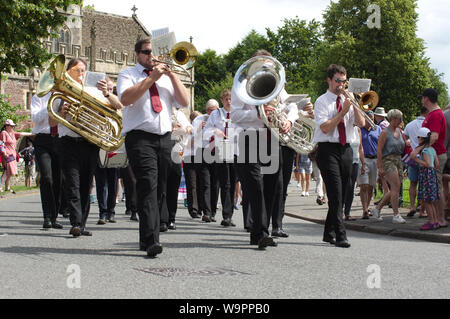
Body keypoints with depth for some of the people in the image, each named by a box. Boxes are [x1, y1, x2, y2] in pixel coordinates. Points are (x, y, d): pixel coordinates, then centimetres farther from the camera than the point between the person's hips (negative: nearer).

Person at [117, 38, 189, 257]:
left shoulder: (166, 78, 22)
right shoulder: (128, 75, 9)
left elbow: (184, 102, 9)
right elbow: (125, 99, -12)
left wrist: (172, 75, 0)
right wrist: (152, 78, -11)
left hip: (164, 138, 5)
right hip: (140, 138, -5)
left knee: (160, 190, 4)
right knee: (148, 186, -19)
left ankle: (146, 239, 13)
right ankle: (151, 241, -26)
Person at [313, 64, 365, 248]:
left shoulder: (347, 101, 15)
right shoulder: (322, 102, -1)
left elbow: (361, 123, 4)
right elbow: (325, 128, -12)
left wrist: (354, 106, -8)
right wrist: (343, 111, -14)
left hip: (345, 150, 6)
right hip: (328, 150, -6)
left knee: (340, 195, 8)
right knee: (336, 194, -13)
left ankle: (329, 233, 19)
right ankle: (340, 236, -16)